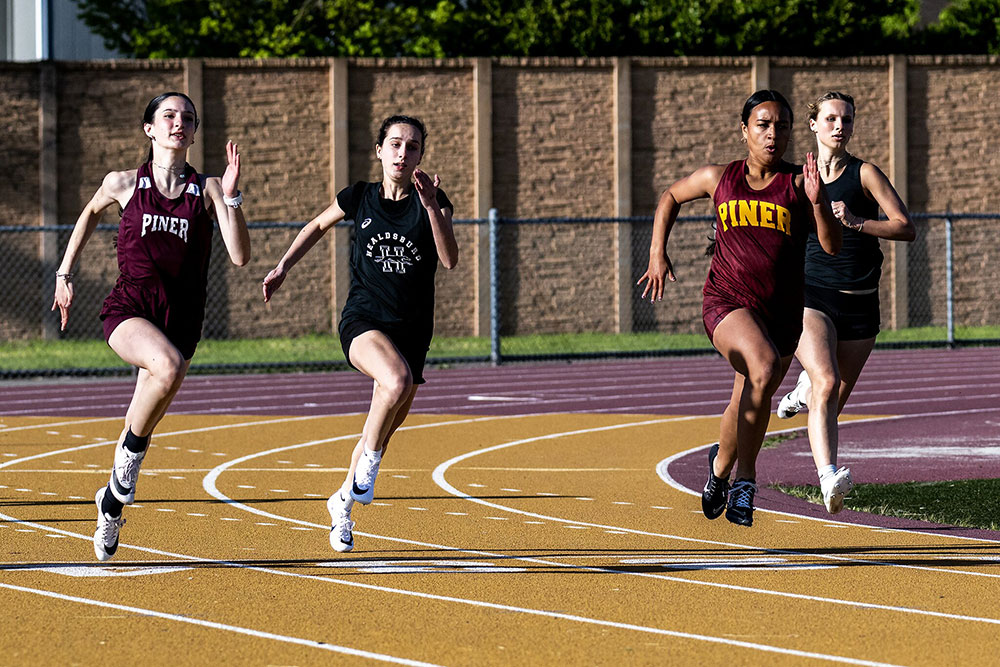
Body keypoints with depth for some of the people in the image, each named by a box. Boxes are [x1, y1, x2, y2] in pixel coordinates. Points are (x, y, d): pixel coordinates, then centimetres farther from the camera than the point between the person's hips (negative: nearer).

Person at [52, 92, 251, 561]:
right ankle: (129, 455, -13)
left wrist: (231, 197, -18)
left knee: (142, 429, 4)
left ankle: (113, 501, 31)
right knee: (169, 364, -35)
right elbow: (90, 214, 24)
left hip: (181, 319, 2)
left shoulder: (207, 189, 1)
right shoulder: (124, 184, 2)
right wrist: (65, 275, 22)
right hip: (128, 311, -2)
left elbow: (240, 256, -8)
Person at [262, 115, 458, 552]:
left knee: (381, 433, 8)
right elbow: (318, 225, 22)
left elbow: (450, 260, -13)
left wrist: (432, 208, -24)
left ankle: (343, 503, 32)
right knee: (397, 380, -35)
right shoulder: (360, 198, 3)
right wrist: (284, 266, 15)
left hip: (412, 330, 2)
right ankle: (369, 463, -14)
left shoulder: (433, 201, 1)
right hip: (363, 321, -2)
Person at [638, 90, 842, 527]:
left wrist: (816, 201, -25)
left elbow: (832, 246, -10)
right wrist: (658, 253, 14)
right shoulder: (720, 178, 3)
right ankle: (745, 479, -18)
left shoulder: (797, 183, -1)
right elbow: (671, 197, 23)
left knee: (749, 408, 13)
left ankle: (721, 466, 45)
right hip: (727, 304, -2)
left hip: (781, 312, 2)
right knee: (764, 368, -31)